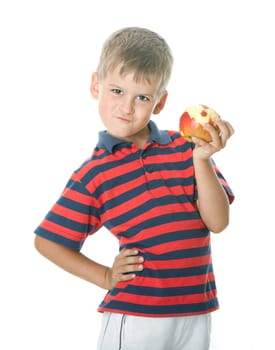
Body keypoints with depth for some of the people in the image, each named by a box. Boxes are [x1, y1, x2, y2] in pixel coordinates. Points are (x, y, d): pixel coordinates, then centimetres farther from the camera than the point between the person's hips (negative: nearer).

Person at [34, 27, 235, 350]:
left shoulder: (185, 148, 1)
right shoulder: (94, 173, -4)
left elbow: (218, 222, -5)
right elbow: (47, 241, 1)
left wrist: (202, 160, -16)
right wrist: (105, 277, -3)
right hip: (134, 318, -2)